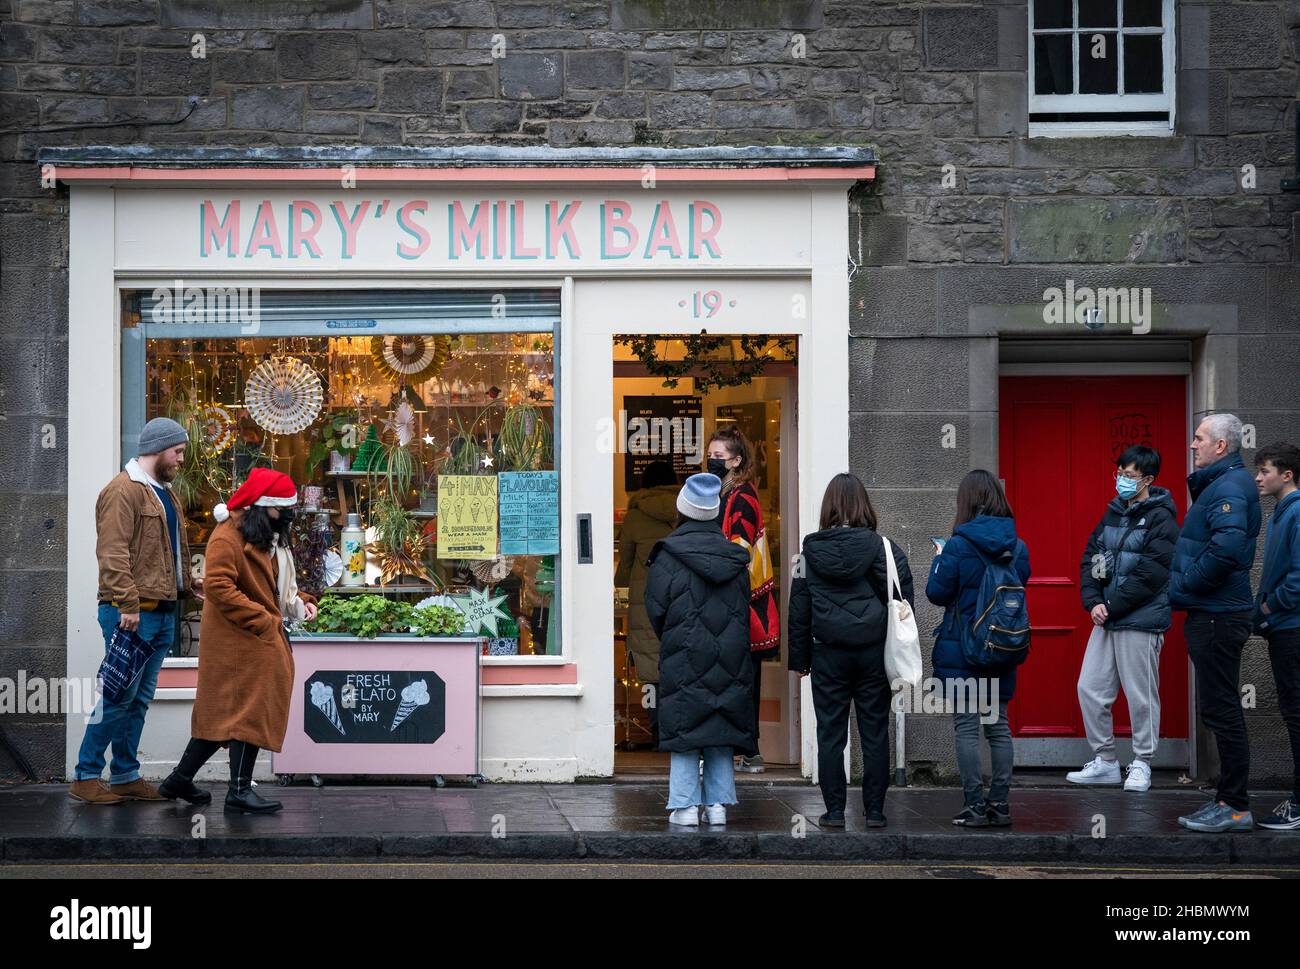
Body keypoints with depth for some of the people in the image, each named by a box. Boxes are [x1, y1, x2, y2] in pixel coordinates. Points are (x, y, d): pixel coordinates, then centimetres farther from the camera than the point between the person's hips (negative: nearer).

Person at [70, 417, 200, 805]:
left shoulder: (164, 493, 20)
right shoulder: (123, 491, -11)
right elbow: (113, 554, -18)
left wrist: (187, 582, 15)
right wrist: (128, 604, -23)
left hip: (162, 613, 9)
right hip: (133, 613, -9)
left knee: (139, 699, 11)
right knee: (120, 696, -8)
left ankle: (126, 776, 17)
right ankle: (86, 777, -1)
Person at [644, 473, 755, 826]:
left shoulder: (668, 558, -9)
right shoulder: (736, 559, 5)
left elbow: (656, 612, -6)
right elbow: (746, 612, 9)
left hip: (685, 661, -4)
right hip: (730, 662, 4)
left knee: (684, 732, 1)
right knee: (720, 734, 9)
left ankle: (685, 807, -2)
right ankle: (718, 804, 9)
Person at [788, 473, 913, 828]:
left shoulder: (811, 550, 0)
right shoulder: (879, 545, -5)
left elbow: (799, 608, 4)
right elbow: (902, 595, -8)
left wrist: (799, 658, 11)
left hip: (828, 653, 0)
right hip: (873, 652, 0)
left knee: (830, 735, 6)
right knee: (874, 734, 6)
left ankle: (834, 811, 8)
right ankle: (874, 811, 9)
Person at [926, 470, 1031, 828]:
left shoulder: (958, 546, -14)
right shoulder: (1017, 547, 1)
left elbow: (936, 592, -8)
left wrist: (939, 561, 9)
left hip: (961, 650, -5)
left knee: (967, 727, 0)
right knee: (998, 725, 12)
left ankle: (974, 806, 0)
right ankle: (1000, 805, 13)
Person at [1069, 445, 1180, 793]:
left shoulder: (1160, 518, -9)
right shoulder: (1113, 513, 14)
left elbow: (1151, 573, -16)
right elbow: (1090, 559, 13)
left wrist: (1111, 607, -15)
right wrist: (1093, 602, -4)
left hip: (1141, 621, -7)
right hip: (1106, 620, 7)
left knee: (1141, 696, 0)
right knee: (1090, 689, 7)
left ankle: (1142, 765, 13)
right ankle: (1104, 761, 18)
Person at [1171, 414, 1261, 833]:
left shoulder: (1229, 487, -16)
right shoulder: (1218, 484, 17)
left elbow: (1226, 548, -30)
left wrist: (1181, 586, -18)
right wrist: (1182, 585, 10)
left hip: (1218, 617, -11)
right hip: (1212, 613, 11)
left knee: (1221, 710, -6)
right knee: (1220, 709, 14)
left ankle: (1235, 807, -2)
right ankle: (1229, 800, 20)